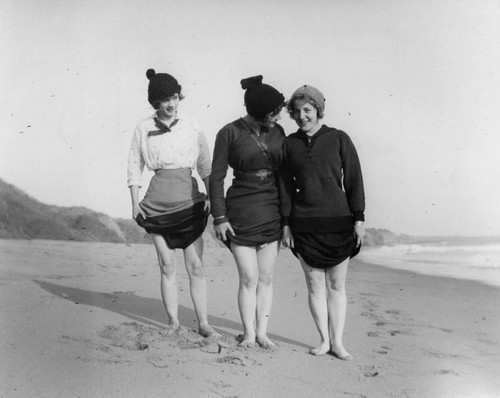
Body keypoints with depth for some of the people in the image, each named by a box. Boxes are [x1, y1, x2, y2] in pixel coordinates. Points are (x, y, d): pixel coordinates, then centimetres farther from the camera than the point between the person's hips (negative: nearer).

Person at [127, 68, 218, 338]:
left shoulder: (191, 129, 3)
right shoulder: (144, 129, 1)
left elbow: (206, 167, 9)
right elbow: (135, 167, 6)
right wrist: (135, 201, -1)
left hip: (190, 204, 0)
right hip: (157, 204, 0)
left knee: (195, 267, 1)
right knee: (167, 266, 6)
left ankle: (203, 323, 9)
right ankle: (173, 320, 18)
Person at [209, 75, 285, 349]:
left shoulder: (278, 132, 5)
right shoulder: (230, 133, -7)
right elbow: (217, 177, -5)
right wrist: (219, 217, -10)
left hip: (272, 212, 4)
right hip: (241, 213, -4)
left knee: (266, 277, 8)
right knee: (249, 278, -2)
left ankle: (262, 332, 19)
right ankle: (249, 334, 13)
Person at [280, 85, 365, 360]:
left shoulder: (339, 139, -1)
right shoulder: (289, 144, 5)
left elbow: (354, 180, 0)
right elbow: (285, 186, 6)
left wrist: (358, 219, -4)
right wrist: (285, 224, 2)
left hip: (338, 223, -1)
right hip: (304, 224, 2)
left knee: (337, 285, 5)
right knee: (315, 285, 6)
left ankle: (337, 342, 14)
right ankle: (324, 340, 18)